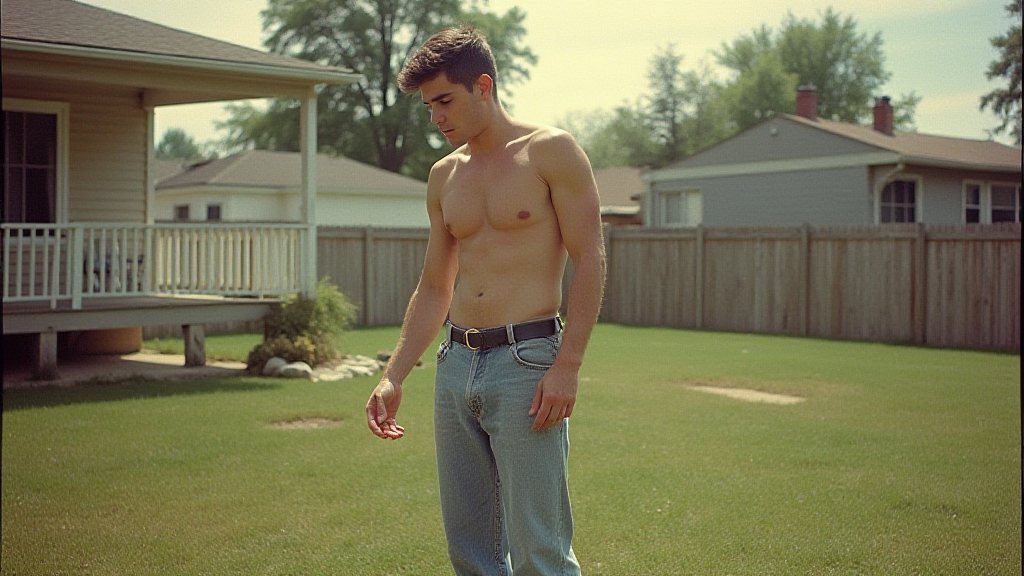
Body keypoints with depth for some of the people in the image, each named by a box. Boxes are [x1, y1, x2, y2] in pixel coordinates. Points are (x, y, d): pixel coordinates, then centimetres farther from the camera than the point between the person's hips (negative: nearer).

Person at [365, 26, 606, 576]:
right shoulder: (443, 177, 15)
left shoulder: (550, 151, -2)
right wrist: (393, 376, 12)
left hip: (525, 364, -6)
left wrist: (567, 366, -15)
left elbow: (590, 261, -7)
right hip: (454, 366, 6)